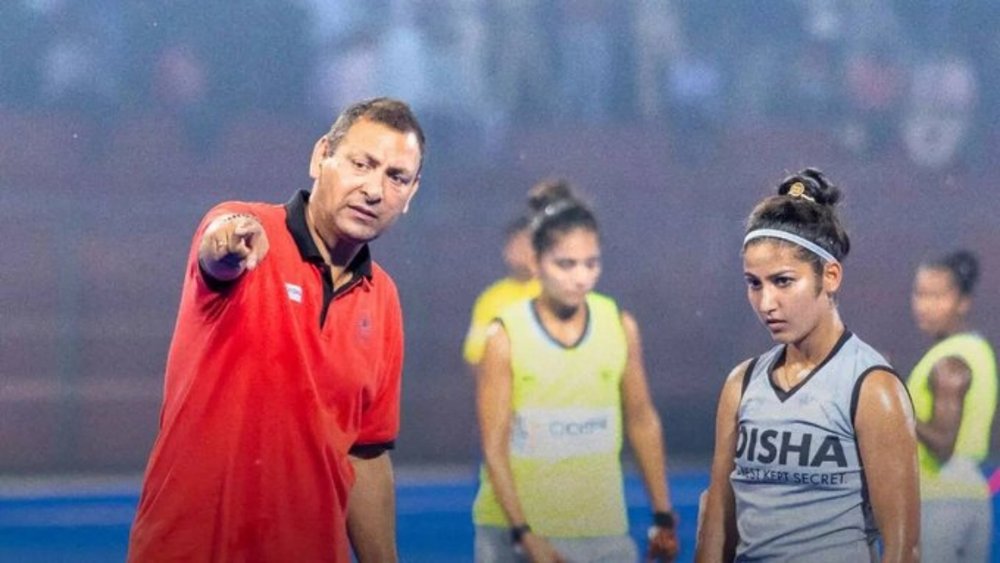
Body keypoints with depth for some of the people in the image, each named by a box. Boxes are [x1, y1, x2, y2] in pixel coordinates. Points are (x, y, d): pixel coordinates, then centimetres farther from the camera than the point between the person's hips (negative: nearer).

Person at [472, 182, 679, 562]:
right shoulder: (505, 337, -8)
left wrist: (663, 516, 11)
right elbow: (494, 447, -9)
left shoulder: (620, 327, 1)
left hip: (602, 531, 2)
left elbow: (642, 421, 11)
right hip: (515, 532, -2)